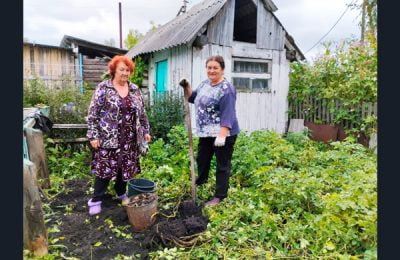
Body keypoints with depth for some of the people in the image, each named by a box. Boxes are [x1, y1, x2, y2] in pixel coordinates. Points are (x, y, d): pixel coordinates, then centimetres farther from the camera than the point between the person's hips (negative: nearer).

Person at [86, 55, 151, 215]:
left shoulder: (135, 90, 8)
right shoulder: (103, 88, -6)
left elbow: (142, 112, 14)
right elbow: (93, 113, -8)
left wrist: (146, 130, 12)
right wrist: (93, 135, -12)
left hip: (129, 139, 4)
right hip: (107, 137, -4)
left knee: (125, 167, 13)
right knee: (104, 167, 1)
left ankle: (121, 193, 33)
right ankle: (96, 200, 16)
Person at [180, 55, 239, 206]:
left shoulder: (226, 89, -17)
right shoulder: (204, 84, 9)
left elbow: (227, 114, -23)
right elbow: (194, 98, 22)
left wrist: (221, 136, -30)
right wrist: (187, 87, 4)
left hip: (223, 133, -9)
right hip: (206, 132, 9)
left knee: (222, 165, 3)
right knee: (201, 160, 21)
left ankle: (220, 197, 14)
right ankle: (199, 185, 42)